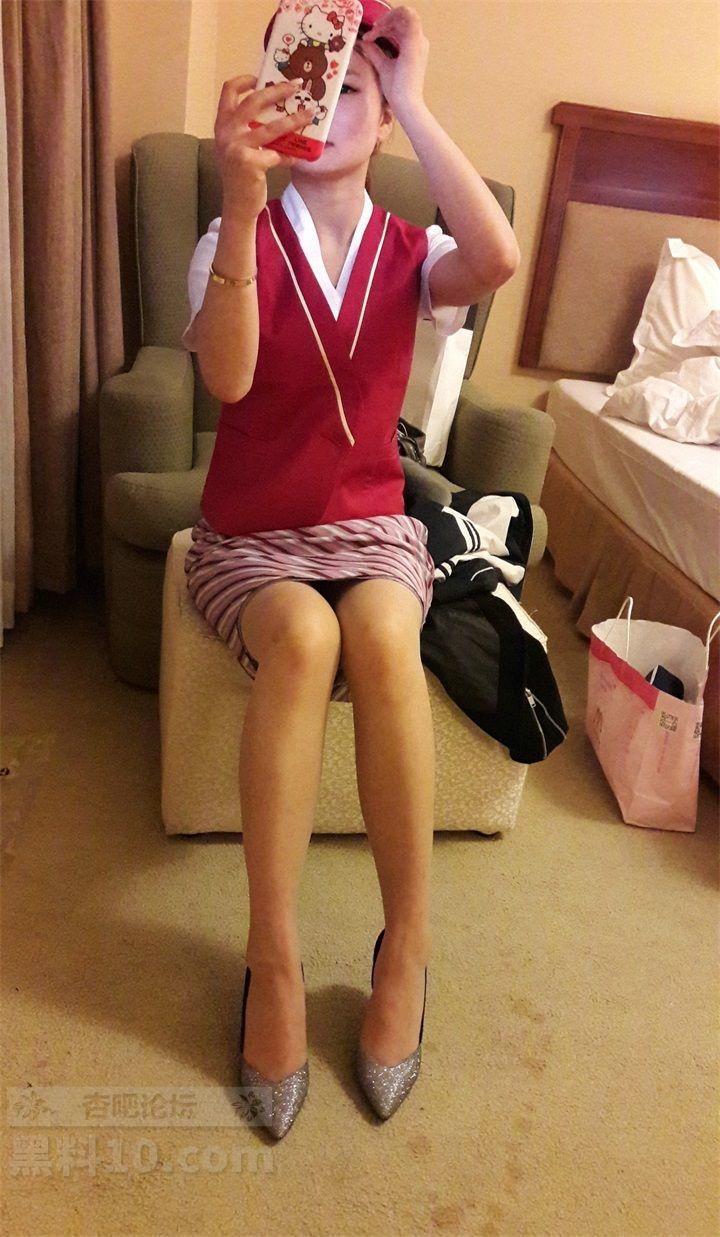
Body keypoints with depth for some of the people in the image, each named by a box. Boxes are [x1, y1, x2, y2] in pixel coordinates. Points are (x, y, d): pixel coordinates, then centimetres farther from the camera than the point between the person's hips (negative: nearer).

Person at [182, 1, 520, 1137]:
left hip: (371, 525, 1)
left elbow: (498, 261, -20)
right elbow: (227, 378, -21)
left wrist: (414, 102, -17)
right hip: (248, 535, 0)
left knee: (379, 633, -34)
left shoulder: (407, 253, 5)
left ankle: (407, 946, -19)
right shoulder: (237, 241, 0)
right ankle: (273, 959, -22)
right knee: (302, 635, -35)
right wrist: (241, 205, -32)